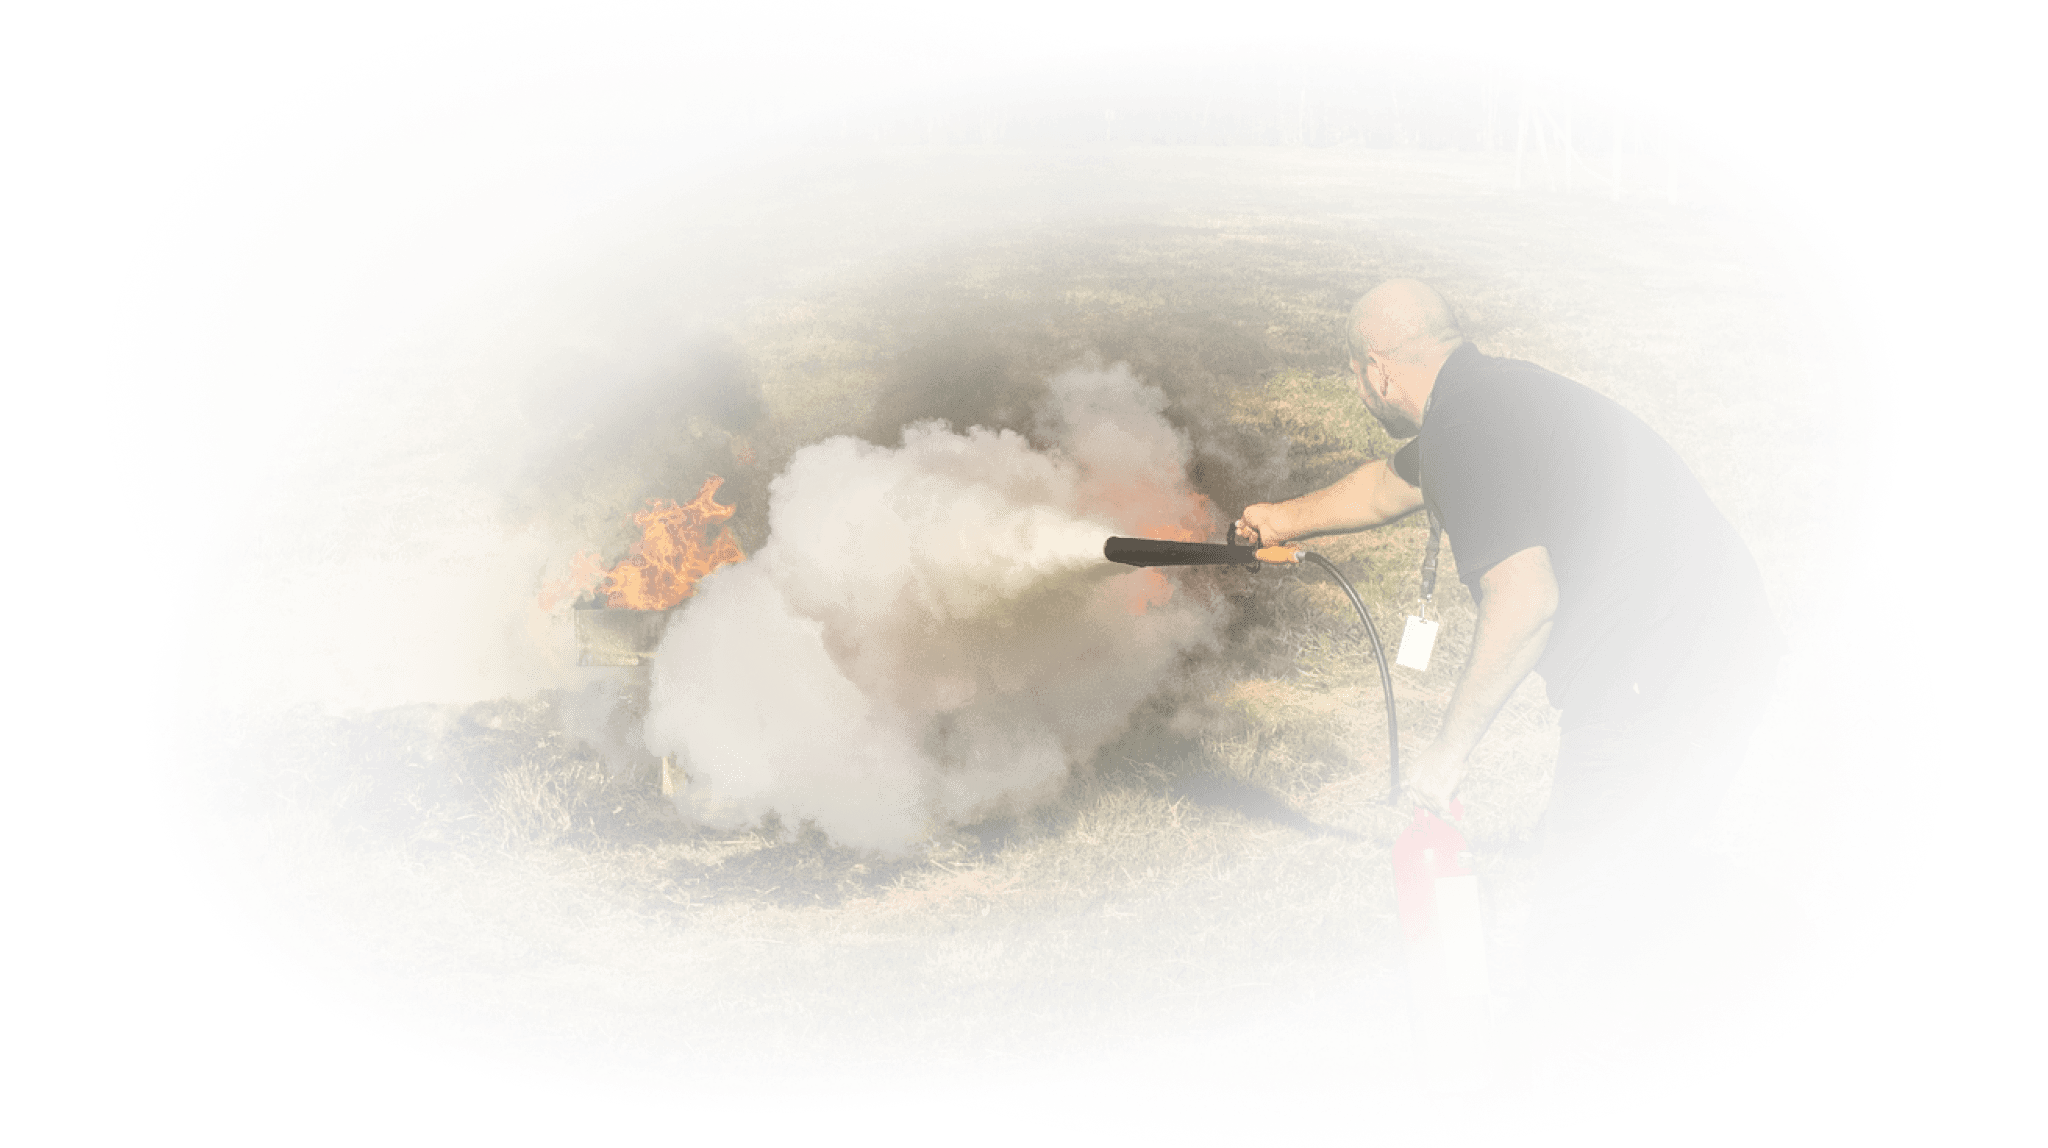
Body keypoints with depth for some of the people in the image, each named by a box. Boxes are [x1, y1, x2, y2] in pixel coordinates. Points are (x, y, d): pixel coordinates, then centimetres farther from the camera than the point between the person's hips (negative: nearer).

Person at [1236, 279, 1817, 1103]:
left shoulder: (1469, 431, -17)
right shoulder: (1493, 395, 16)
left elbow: (1526, 599, -28)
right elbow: (1394, 483, 37)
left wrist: (1451, 745, -19)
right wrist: (1287, 520, 51)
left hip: (1659, 684, -11)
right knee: (1633, 863, 26)